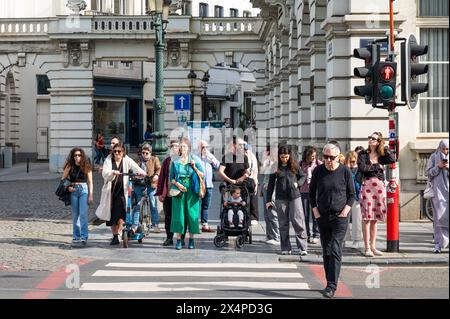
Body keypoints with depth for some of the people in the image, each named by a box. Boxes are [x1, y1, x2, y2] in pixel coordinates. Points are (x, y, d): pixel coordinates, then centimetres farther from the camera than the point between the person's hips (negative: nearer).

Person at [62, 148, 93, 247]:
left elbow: (90, 182, 4)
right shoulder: (69, 167, 4)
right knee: (75, 215, 7)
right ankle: (76, 237, 15)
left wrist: (91, 195, -2)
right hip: (73, 191, 2)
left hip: (84, 190, -2)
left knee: (83, 214, -11)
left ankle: (84, 237, -11)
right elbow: (63, 179, 12)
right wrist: (68, 187, -6)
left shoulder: (86, 167, 1)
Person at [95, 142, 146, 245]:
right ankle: (114, 236, 20)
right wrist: (113, 172, -30)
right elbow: (105, 174, -10)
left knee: (120, 213, -19)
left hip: (122, 191, -2)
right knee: (111, 215, 8)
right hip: (110, 191, 2)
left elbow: (135, 167, -13)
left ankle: (118, 234, -14)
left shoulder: (127, 160, 3)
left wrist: (141, 172, -35)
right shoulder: (108, 160, 3)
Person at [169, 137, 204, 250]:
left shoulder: (194, 160, 7)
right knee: (179, 214, -3)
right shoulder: (175, 162, 8)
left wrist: (194, 167, -10)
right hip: (179, 190, 0)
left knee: (192, 214, 0)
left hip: (191, 191, 0)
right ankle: (179, 240, 2)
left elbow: (202, 175, 4)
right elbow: (171, 178, 7)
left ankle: (191, 240, 8)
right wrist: (177, 184, -10)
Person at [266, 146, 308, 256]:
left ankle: (303, 247, -2)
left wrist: (297, 184, 1)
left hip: (295, 197, -1)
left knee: (298, 221, -6)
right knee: (283, 223, 5)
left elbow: (302, 176, 18)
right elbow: (271, 184, 6)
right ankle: (286, 248, 12)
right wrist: (268, 200, 2)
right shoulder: (275, 167, 4)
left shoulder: (294, 165, 4)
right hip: (281, 198, 1)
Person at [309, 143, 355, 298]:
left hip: (340, 217, -4)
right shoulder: (318, 171, 3)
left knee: (335, 250, -13)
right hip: (323, 217, 4)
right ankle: (330, 284, 20)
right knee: (326, 252, 10)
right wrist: (315, 209, 2)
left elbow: (352, 194, 4)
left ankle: (331, 286, -17)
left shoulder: (345, 171, -3)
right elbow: (312, 192, 12)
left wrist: (346, 210, -8)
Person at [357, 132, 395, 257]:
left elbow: (392, 159, -6)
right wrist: (376, 166, -4)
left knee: (375, 218, 8)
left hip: (380, 186, 4)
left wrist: (385, 148, 2)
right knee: (367, 218, -5)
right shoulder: (363, 154, 4)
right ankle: (367, 248, -3)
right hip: (367, 185, -4)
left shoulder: (381, 156, 12)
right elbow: (361, 168, -11)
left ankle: (373, 246, 14)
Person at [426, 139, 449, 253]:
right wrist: (438, 166, -11)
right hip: (438, 189, -2)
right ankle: (438, 244, -10)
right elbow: (429, 172, 4)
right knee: (439, 215, -9)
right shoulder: (433, 157, 8)